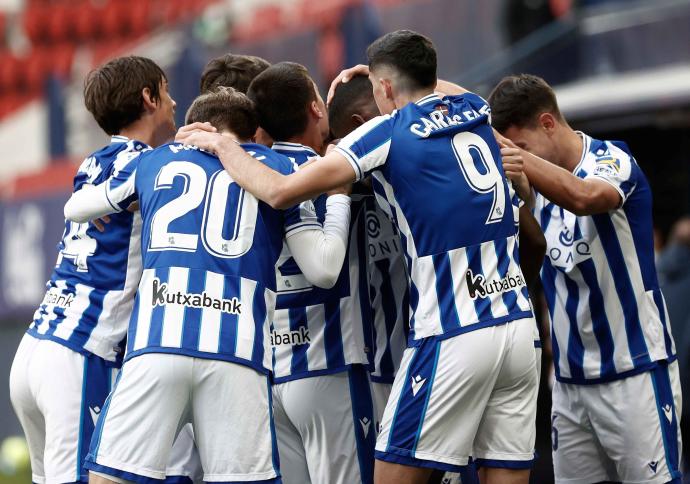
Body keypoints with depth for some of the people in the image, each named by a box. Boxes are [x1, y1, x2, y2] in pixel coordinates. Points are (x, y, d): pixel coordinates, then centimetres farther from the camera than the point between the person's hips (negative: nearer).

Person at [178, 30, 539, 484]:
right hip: (519, 324, 6)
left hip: (454, 336, -6)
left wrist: (220, 144, 4)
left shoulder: (387, 131, -3)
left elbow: (281, 191, -10)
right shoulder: (476, 111, 14)